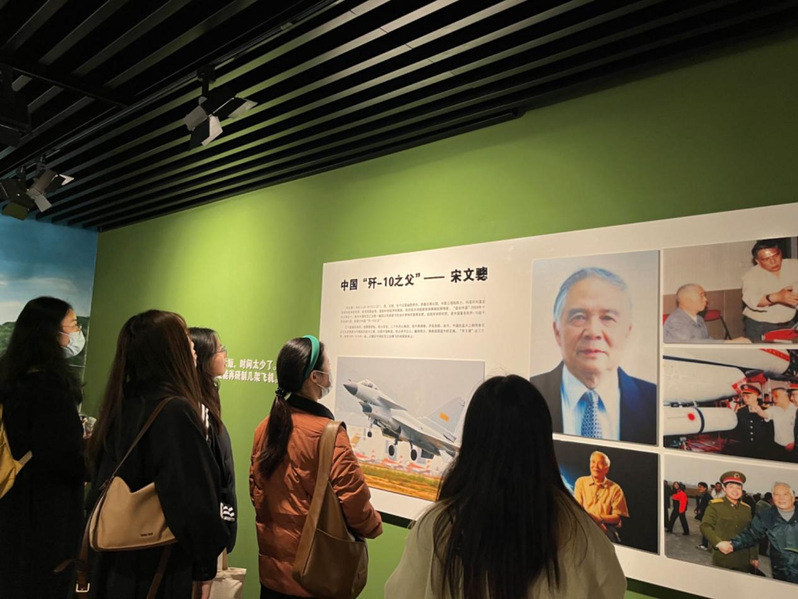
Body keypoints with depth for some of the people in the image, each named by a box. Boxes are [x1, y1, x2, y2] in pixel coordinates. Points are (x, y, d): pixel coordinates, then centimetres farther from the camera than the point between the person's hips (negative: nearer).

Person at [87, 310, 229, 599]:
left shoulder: (120, 404, 1)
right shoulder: (176, 411, -24)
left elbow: (102, 485, 11)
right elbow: (195, 499, -25)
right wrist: (205, 567, -11)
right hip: (162, 568, -8)